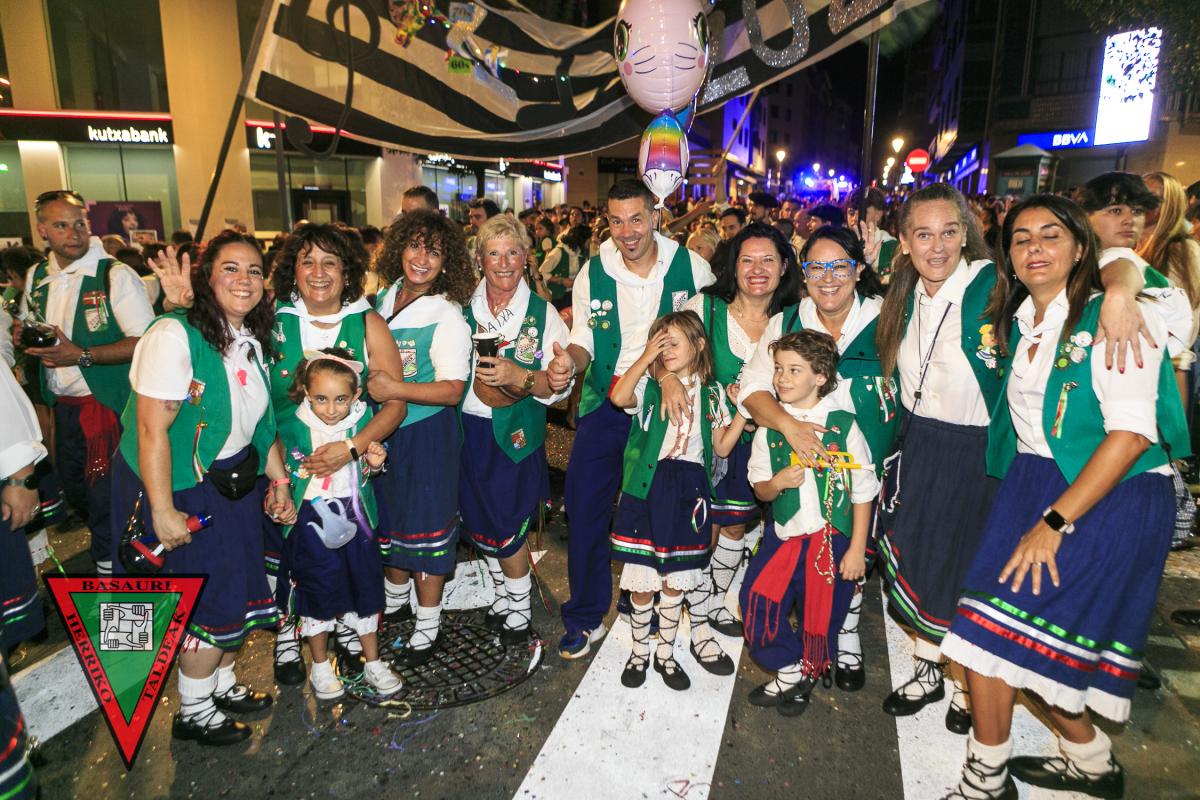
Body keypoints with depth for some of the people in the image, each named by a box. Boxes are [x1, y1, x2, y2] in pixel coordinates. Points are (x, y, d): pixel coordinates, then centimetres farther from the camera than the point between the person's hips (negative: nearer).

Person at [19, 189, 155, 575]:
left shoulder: (115, 275, -13)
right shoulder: (35, 277, 8)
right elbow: (25, 328, 24)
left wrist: (81, 355, -24)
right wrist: (23, 337, 1)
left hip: (108, 407, -7)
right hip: (63, 406, 7)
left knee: (105, 495, 2)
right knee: (74, 487, 20)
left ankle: (109, 568, 22)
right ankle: (114, 546, 43)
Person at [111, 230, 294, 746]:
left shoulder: (255, 340, 4)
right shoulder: (175, 335, -21)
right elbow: (152, 430, -23)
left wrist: (279, 480, 4)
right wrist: (162, 510, -22)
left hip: (233, 482, 7)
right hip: (179, 487, -7)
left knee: (242, 590, 16)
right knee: (211, 599, 2)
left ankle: (222, 682, 40)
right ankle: (193, 710, 25)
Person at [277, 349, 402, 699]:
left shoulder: (363, 422, -9)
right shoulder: (293, 429, -14)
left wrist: (375, 464, -13)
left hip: (355, 518, 2)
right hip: (312, 522, -2)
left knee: (364, 585, 12)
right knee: (317, 591, 12)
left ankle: (372, 662, 31)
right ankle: (320, 666, 34)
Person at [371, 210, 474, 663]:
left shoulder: (446, 316, -16)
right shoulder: (385, 299, 4)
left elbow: (452, 390, -23)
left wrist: (393, 390, -28)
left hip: (426, 434, -7)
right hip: (383, 429, 7)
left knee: (425, 524, 5)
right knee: (389, 517, 21)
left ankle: (427, 628, 23)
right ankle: (395, 601, 45)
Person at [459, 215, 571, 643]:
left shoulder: (544, 314, -4)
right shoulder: (463, 310, 4)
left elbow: (560, 384, -9)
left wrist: (519, 376, -24)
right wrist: (473, 377, -7)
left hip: (517, 434, -3)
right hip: (469, 430, 4)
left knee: (508, 527, 1)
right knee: (479, 522, 15)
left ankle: (519, 610, 25)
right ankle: (501, 599, 38)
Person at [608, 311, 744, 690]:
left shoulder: (711, 392, 7)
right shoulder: (650, 384, -2)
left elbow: (722, 448, 7)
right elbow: (619, 398, -24)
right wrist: (646, 357, -20)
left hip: (689, 493, 3)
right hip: (648, 488, -2)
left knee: (675, 581, 14)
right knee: (642, 580, 6)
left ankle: (665, 654, 32)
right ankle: (639, 651, 28)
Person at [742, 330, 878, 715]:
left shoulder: (843, 426, -8)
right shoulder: (769, 427, 1)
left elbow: (862, 492, -2)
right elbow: (760, 489, 7)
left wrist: (856, 549, -4)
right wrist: (778, 482, -16)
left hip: (832, 537, -3)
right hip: (783, 534, 3)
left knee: (820, 614, 6)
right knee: (758, 599, -5)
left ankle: (809, 673, 35)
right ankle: (789, 670, 19)